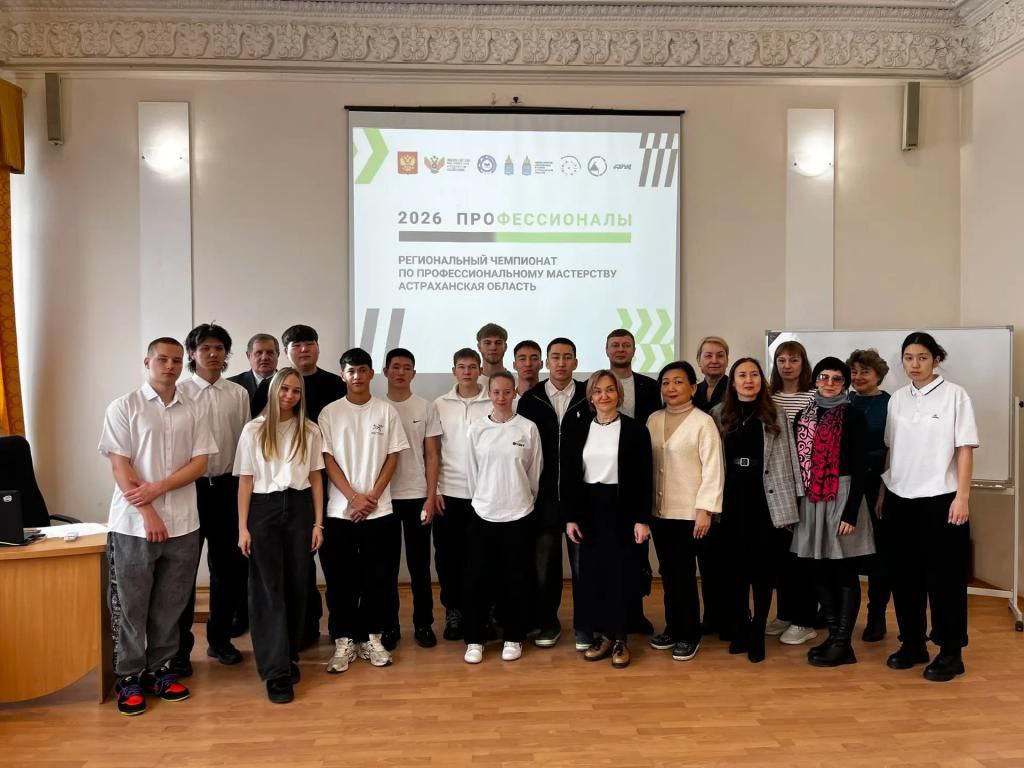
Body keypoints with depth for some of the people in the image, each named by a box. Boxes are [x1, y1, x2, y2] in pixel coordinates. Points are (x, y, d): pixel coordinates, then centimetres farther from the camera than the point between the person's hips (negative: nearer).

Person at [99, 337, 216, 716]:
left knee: (170, 604, 11)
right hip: (134, 524, -3)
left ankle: (159, 669, 25)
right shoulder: (123, 407, -2)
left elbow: (200, 463, 2)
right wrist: (148, 513, -13)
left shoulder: (192, 411, 7)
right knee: (131, 605, 6)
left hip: (182, 523, 3)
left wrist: (158, 488, -12)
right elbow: (120, 466, -7)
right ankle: (129, 677, 19)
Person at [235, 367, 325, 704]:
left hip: (299, 508, 2)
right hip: (264, 510, -2)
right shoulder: (253, 430, 1)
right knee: (269, 589, -2)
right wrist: (243, 527, -3)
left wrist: (318, 523, 3)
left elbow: (316, 479, 7)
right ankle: (277, 671, 1)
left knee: (297, 585, 7)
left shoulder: (310, 431, 5)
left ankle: (290, 656, 24)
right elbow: (246, 481, 1)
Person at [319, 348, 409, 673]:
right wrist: (353, 497, -12)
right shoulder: (329, 412, 1)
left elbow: (392, 457, 2)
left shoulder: (386, 410, 2)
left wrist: (372, 496, -8)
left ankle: (372, 637, 20)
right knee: (341, 579, 5)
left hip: (380, 510, 1)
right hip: (340, 511, 0)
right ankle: (343, 641, 17)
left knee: (377, 578, 6)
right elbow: (328, 460, -2)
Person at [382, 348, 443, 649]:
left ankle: (423, 624, 17)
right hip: (383, 497, 0)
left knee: (419, 563, 6)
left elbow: (432, 456, 2)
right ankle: (389, 625, 19)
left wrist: (431, 497, -5)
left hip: (417, 496, 0)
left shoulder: (426, 408, 2)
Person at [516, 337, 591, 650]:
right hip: (543, 496, 1)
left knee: (583, 562, 6)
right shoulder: (530, 399, 2)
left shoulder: (589, 397, 0)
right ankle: (547, 623, 24)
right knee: (544, 563, 9)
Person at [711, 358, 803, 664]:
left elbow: (787, 462, 3)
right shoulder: (718, 415, 5)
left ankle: (757, 633, 15)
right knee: (737, 568, 7)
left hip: (766, 501, -1)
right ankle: (740, 629, 21)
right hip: (732, 501, 1)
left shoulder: (776, 417, 3)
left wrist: (789, 505, 1)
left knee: (763, 569, 3)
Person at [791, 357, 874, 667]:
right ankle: (833, 635, 23)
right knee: (819, 571, 10)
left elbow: (859, 468, -10)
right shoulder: (803, 415, 10)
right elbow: (797, 462, 10)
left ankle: (843, 644, 9)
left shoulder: (852, 416, -6)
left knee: (844, 573, 2)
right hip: (810, 500, 6)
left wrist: (851, 512, -16)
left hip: (841, 498, -6)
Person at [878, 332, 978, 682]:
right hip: (900, 499, 4)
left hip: (940, 499, -4)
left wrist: (962, 496, -11)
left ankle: (950, 653, 15)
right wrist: (882, 492, 9)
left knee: (944, 577, 3)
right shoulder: (897, 399, 8)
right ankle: (912, 644, 23)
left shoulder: (954, 395, -4)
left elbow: (965, 449, -6)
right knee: (905, 575, 10)